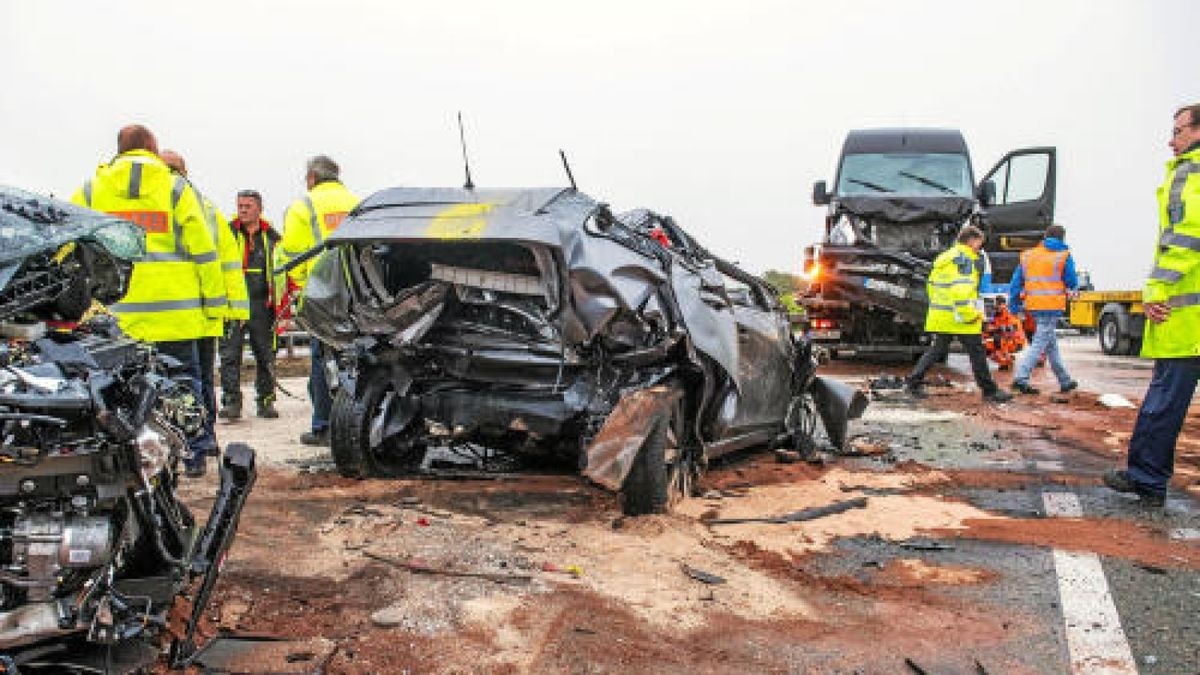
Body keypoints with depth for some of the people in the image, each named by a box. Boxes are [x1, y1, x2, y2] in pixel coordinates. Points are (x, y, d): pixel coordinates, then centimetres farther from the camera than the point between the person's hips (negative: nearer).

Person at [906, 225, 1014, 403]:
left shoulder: (943, 258, 16)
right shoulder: (965, 259, -12)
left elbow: (931, 284, 21)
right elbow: (961, 289, -24)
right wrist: (970, 314, -21)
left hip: (941, 315, 8)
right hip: (961, 316, -8)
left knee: (937, 350, 14)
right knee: (977, 353, 1)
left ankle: (913, 382, 8)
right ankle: (990, 390, 9)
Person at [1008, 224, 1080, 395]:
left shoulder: (1028, 255, 12)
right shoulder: (1064, 256, -2)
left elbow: (1016, 282, 10)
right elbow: (1072, 284, -1)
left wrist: (1014, 305, 14)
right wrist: (1072, 288, 22)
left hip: (1034, 306, 6)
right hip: (1052, 307, -6)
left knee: (1051, 344, 16)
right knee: (1039, 344, -7)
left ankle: (1064, 381, 27)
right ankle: (1020, 378, -17)